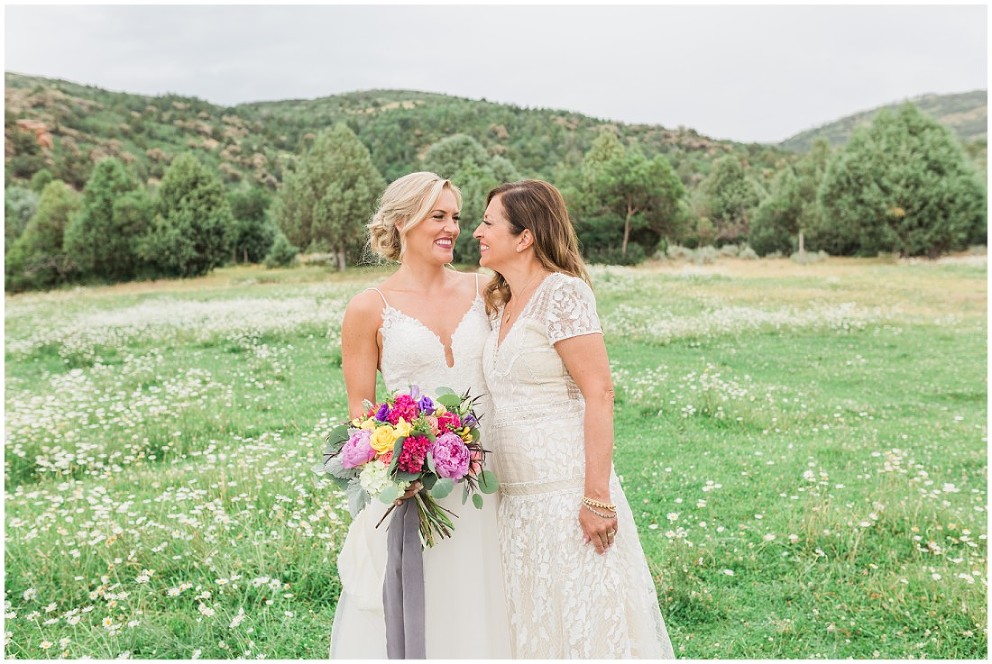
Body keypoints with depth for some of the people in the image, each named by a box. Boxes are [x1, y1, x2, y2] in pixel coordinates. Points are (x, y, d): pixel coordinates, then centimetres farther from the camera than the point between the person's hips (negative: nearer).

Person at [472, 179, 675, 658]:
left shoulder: (562, 292, -12)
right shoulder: (500, 303, 12)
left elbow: (599, 393, -18)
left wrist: (597, 497, -21)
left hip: (566, 494, -8)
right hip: (516, 498, 8)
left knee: (584, 621, 4)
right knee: (535, 627, 17)